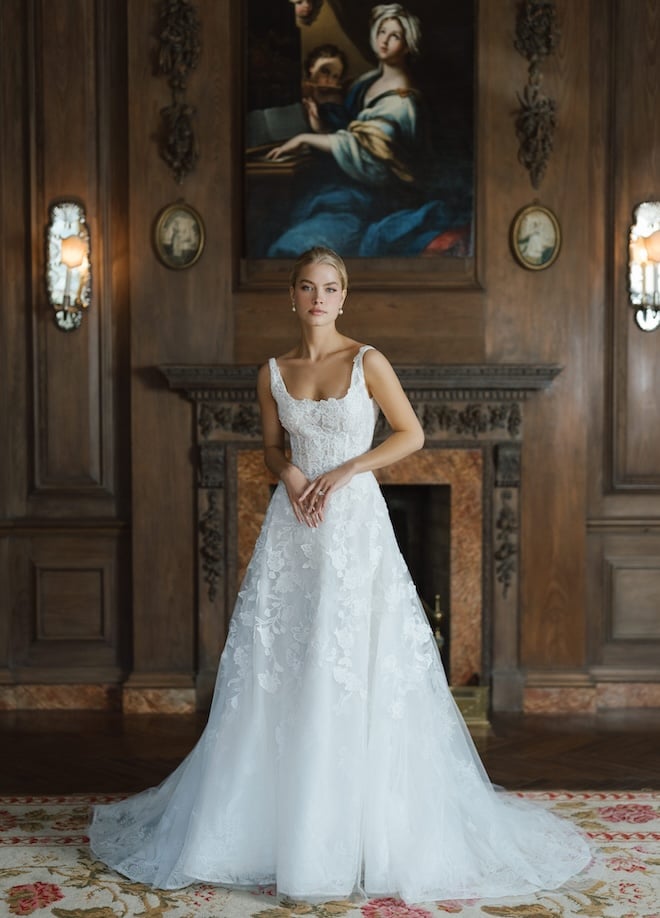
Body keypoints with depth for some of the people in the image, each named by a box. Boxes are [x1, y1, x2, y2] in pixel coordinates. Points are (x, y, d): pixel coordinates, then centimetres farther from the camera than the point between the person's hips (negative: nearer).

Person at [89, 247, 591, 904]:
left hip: (355, 519, -3)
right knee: (281, 665, 4)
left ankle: (363, 830, 12)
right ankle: (276, 824, 17)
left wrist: (343, 471, -9)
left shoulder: (367, 361, -2)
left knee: (356, 667, -2)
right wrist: (290, 472, -6)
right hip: (292, 524, 3)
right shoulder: (273, 373, 8)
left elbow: (412, 434, -1)